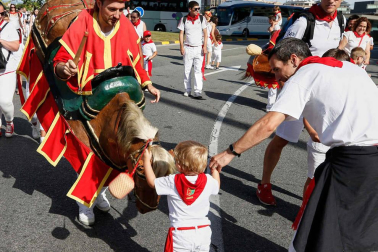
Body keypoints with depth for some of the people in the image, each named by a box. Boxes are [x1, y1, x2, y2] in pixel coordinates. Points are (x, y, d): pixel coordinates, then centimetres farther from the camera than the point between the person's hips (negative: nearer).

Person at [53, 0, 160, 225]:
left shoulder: (126, 26, -5)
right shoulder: (82, 25, -16)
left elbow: (135, 61, 8)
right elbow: (60, 61, -15)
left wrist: (148, 84, -1)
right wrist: (65, 68, -38)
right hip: (88, 101, -3)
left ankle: (100, 192, 36)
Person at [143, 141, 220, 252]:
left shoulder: (173, 182, -16)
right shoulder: (208, 180, -9)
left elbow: (152, 182, -1)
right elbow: (216, 186, 15)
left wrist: (146, 160, 9)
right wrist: (215, 169, 29)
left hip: (181, 234, -3)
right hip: (204, 232, 3)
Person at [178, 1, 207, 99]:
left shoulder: (201, 18, 2)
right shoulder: (184, 19, 1)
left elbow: (205, 33, 3)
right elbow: (181, 34, 2)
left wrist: (205, 46, -5)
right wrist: (181, 47, -6)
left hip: (199, 48, -1)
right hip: (188, 48, 1)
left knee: (198, 70, -6)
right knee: (187, 70, 8)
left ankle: (198, 91, -6)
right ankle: (187, 90, 20)